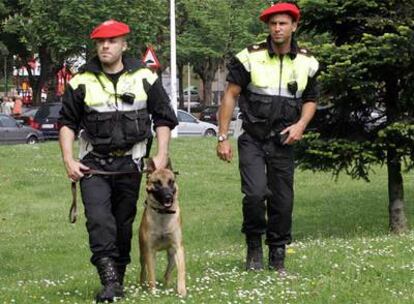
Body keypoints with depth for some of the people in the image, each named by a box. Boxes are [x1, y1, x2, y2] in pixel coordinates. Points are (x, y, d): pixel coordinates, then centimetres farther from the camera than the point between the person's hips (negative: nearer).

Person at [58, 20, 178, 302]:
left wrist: (162, 154, -1)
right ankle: (110, 281, -20)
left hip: (130, 162, 1)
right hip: (93, 163, -1)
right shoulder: (82, 82, 0)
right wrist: (68, 159, -5)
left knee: (124, 223, 9)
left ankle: (118, 276, 22)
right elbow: (67, 122, 5)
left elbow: (164, 118, 8)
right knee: (99, 220, -17)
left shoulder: (145, 78, 1)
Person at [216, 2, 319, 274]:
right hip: (253, 139, -3)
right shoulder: (250, 57, -6)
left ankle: (278, 256, 20)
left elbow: (310, 99, 16)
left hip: (284, 142, 3)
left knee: (282, 201, 4)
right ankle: (254, 246, 4)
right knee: (255, 193, -19)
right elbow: (230, 96, -2)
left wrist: (301, 124, -5)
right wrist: (223, 137, -6)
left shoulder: (307, 63, 3)